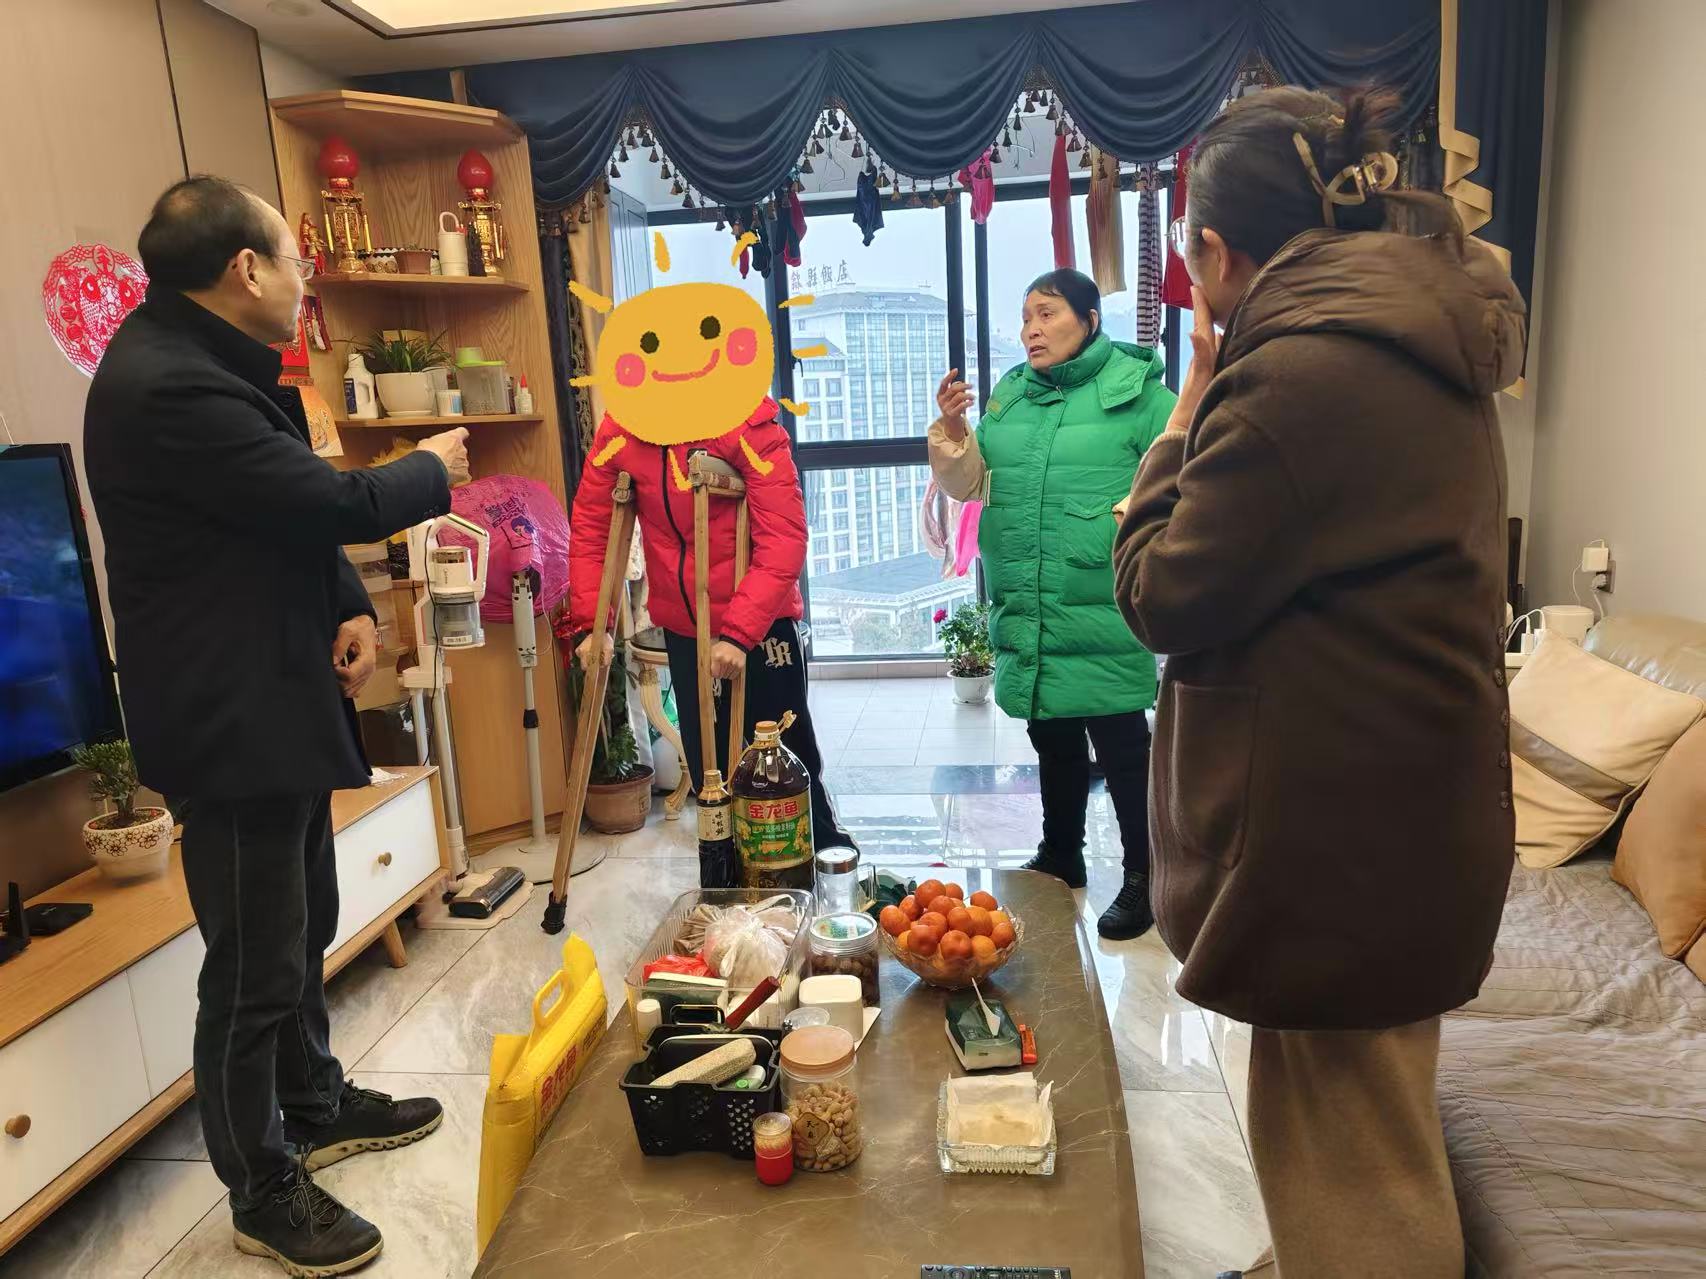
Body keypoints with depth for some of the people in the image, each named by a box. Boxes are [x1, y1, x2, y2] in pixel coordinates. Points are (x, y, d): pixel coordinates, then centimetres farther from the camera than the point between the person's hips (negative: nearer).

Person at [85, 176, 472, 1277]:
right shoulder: (167, 386, -23)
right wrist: (432, 470, -4)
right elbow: (334, 501, -23)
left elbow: (301, 514, 13)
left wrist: (353, 609, -3)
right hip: (232, 717, -11)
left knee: (303, 928, 23)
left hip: (279, 696, 11)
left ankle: (315, 1106, 42)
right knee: (255, 964, 3)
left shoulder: (207, 364, 11)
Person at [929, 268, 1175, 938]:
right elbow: (968, 482, 13)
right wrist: (952, 431, -3)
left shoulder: (1136, 389, -3)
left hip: (1101, 605, -6)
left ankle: (1142, 877, 14)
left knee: (1119, 737, 0)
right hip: (1026, 608, 6)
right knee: (1052, 735, 18)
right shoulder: (1009, 396, 14)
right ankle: (1060, 854, 36)